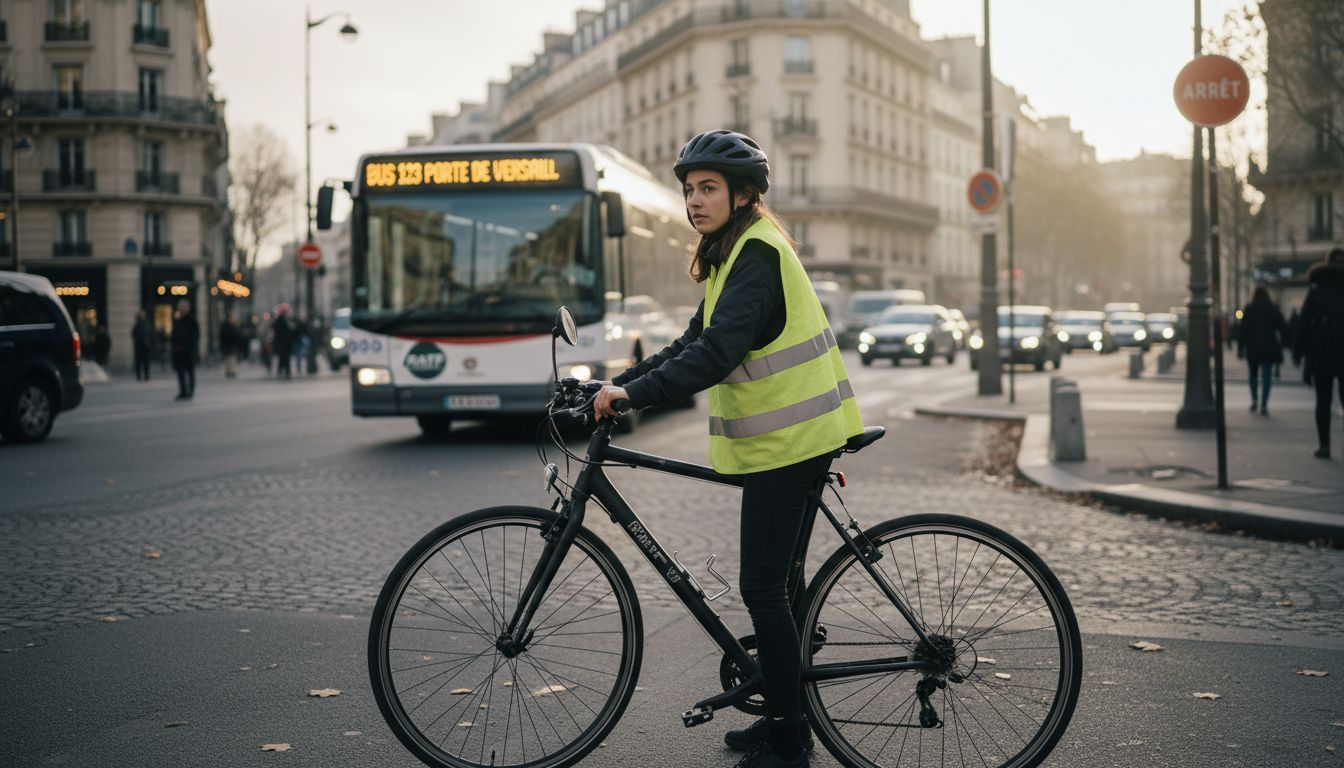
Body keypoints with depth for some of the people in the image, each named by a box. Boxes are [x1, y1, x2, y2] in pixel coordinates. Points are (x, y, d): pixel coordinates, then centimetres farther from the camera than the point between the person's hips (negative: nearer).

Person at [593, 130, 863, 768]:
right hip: (790, 434, 10)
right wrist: (622, 382, 8)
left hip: (784, 441, -10)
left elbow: (718, 352, -28)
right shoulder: (738, 252, 16)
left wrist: (635, 394, -28)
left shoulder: (757, 254, -16)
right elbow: (696, 341, 17)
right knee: (775, 585, 16)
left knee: (763, 590, -6)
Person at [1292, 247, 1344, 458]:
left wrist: (1297, 352, 3)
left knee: (1323, 400, 6)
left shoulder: (1316, 291, -1)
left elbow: (1304, 324, -2)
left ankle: (1324, 445, 2)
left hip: (1321, 353, -1)